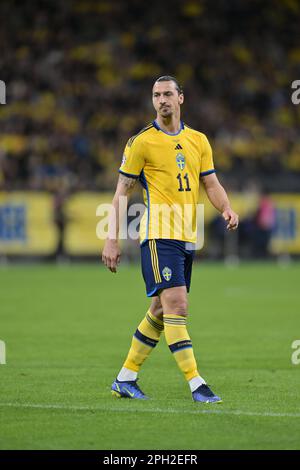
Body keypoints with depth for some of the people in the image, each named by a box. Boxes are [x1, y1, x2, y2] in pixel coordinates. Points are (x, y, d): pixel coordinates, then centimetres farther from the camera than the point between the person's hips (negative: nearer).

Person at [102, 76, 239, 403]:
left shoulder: (198, 140, 13)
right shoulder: (141, 142, -1)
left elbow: (211, 184, 14)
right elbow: (121, 192, -1)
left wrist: (226, 209, -7)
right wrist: (112, 240, -6)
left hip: (187, 238, 6)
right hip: (158, 234, -6)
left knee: (161, 311, 10)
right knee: (176, 306, -16)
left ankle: (125, 379, 21)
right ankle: (196, 384, -19)